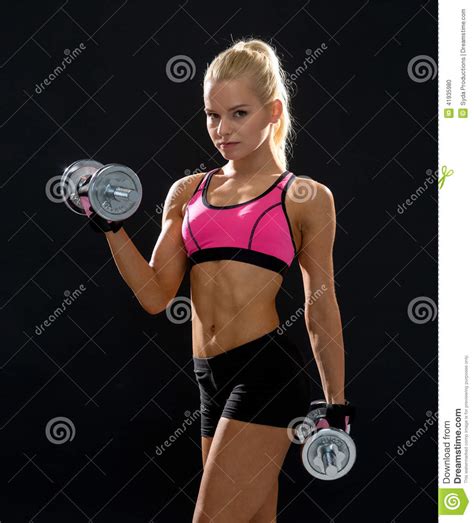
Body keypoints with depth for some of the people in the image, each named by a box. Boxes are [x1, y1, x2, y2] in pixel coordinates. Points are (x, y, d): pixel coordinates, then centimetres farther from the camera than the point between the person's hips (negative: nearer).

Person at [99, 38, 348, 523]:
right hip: (208, 376, 5)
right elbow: (155, 295, 8)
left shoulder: (306, 198, 1)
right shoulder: (187, 192, 12)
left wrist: (336, 405, 8)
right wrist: (111, 227, -3)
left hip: (266, 370, -5)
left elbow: (321, 310, 5)